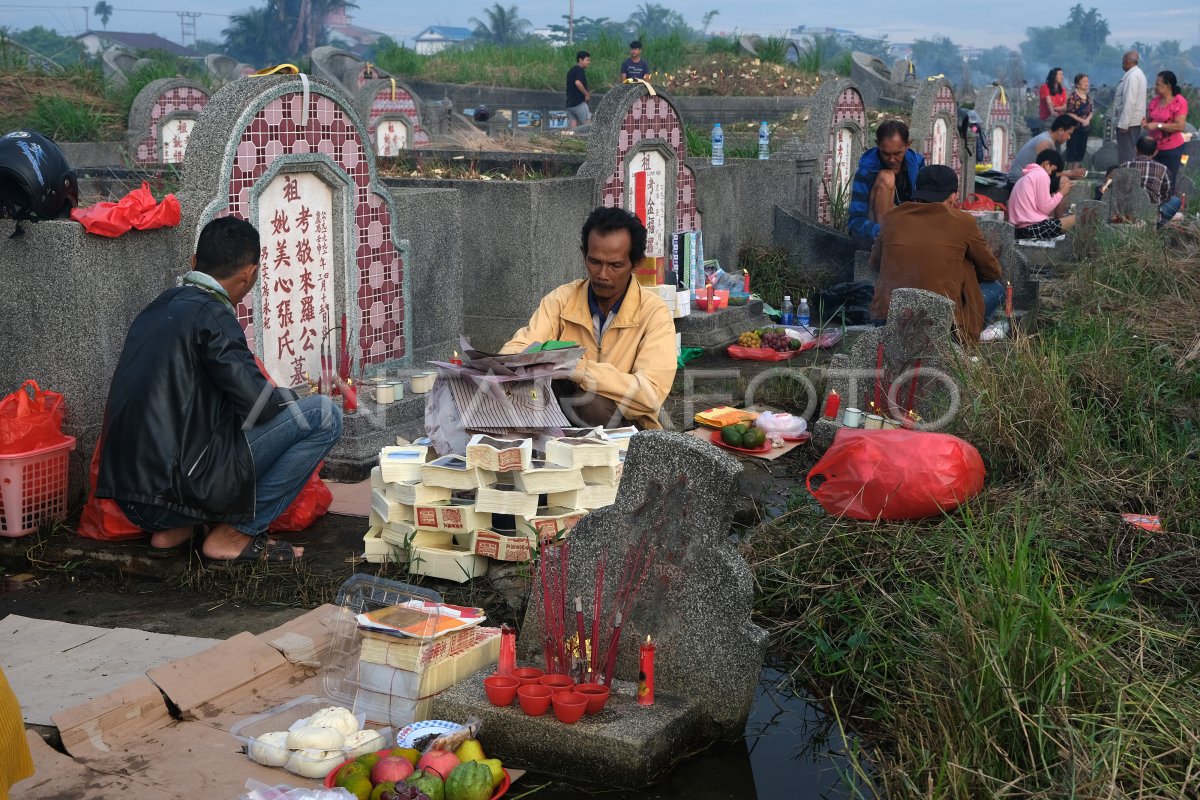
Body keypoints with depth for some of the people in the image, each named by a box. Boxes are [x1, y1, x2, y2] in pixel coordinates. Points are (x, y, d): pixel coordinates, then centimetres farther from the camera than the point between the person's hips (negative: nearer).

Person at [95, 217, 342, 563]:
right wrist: (288, 398, 10)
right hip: (180, 488, -9)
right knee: (324, 414, -4)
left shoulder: (156, 310, 15)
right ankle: (234, 534, 0)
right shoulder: (211, 314, -9)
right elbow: (258, 405, -14)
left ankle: (172, 530, 16)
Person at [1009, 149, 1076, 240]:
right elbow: (1045, 208, -9)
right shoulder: (1042, 174, -3)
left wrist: (1058, 193, 17)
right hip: (1032, 228, -10)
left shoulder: (1028, 176, 24)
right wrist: (1061, 193, 4)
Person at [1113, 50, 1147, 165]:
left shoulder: (1132, 76, -17)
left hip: (1129, 121, -10)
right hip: (1136, 121, 10)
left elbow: (1129, 101, -23)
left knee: (1125, 155, -8)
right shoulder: (1139, 73, 16)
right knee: (1132, 153, 14)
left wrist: (1123, 123, -24)